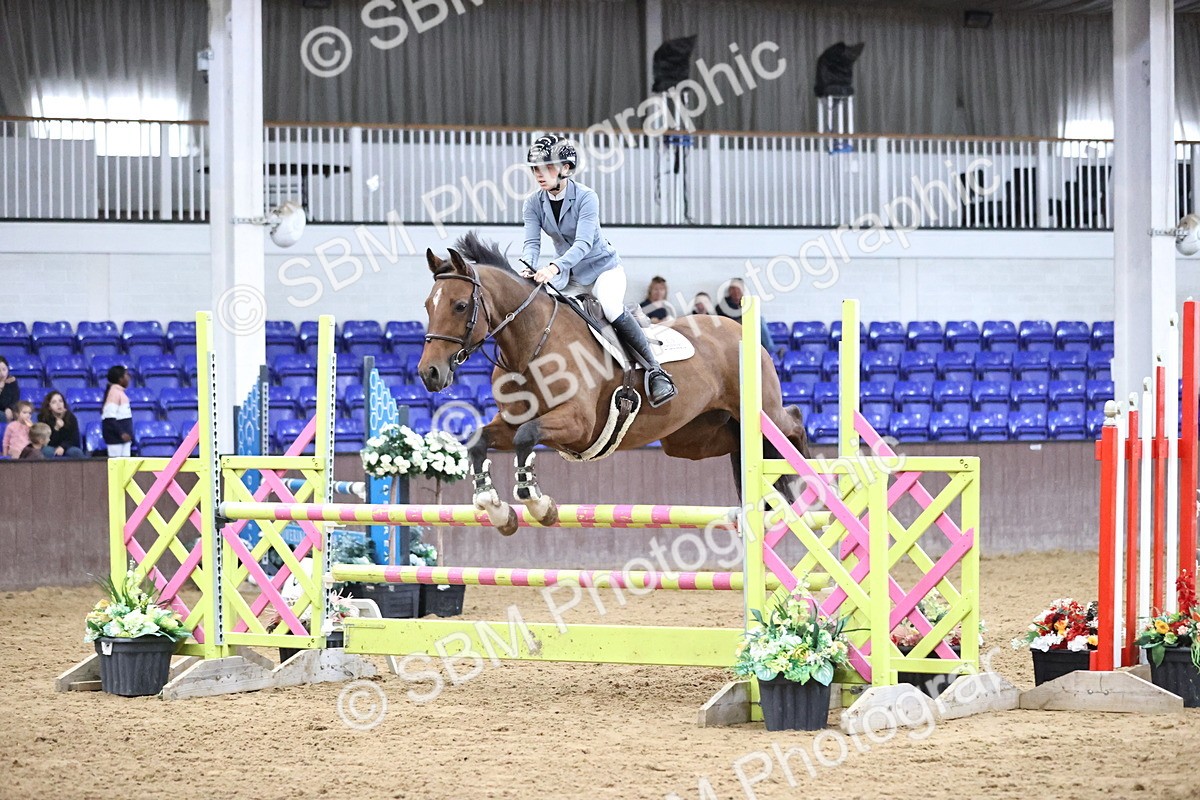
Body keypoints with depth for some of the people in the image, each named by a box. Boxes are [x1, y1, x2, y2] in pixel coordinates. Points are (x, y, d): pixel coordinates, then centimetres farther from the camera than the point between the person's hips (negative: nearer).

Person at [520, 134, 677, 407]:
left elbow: (583, 243, -31)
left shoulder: (585, 197, -20)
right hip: (568, 276, 6)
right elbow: (532, 243, -13)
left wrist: (554, 267, -49)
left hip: (603, 268, -6)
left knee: (612, 309, -32)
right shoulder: (534, 204, -5)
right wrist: (529, 267, -38)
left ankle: (655, 371, -26)